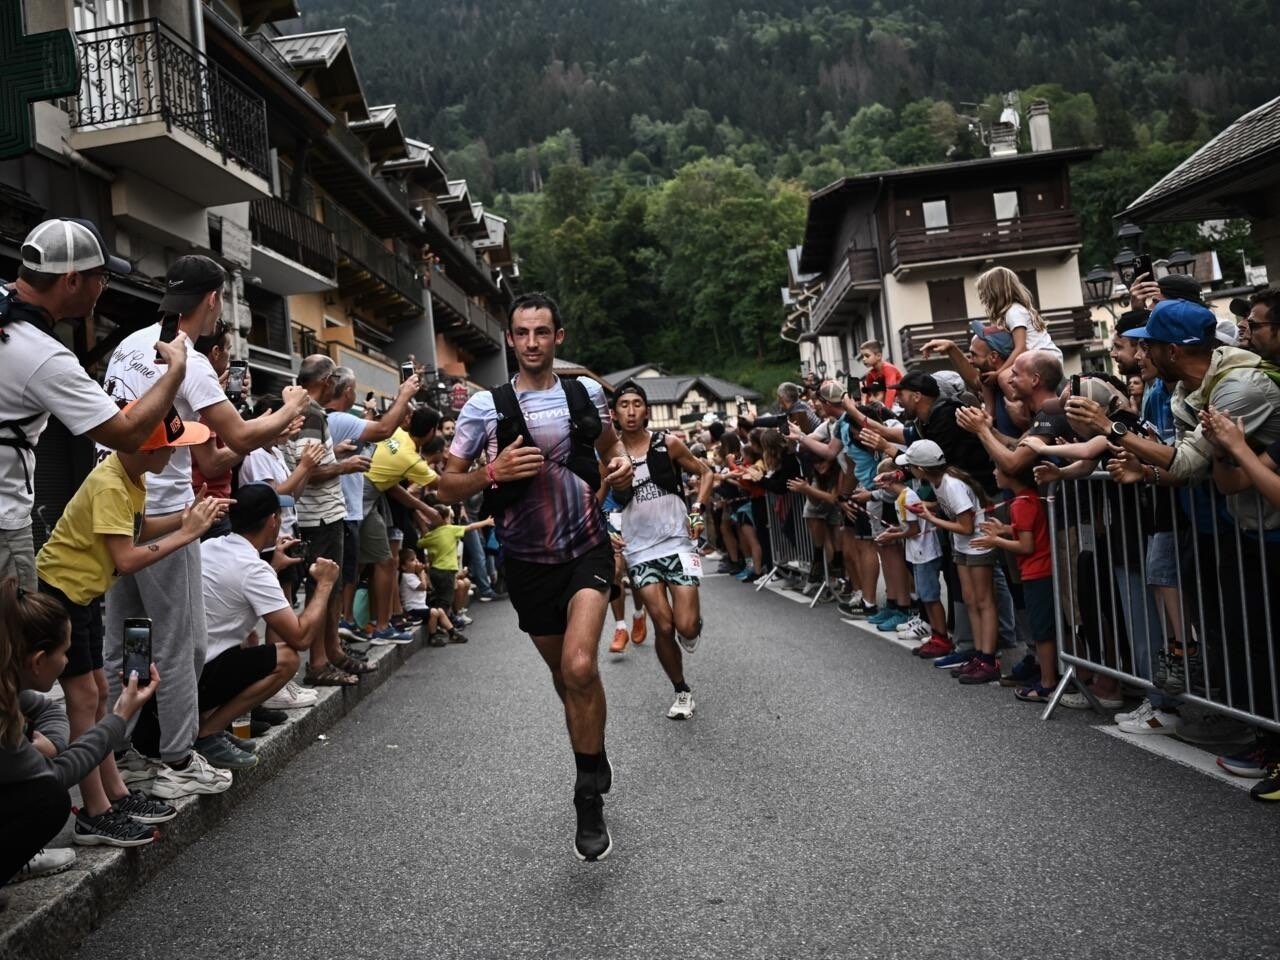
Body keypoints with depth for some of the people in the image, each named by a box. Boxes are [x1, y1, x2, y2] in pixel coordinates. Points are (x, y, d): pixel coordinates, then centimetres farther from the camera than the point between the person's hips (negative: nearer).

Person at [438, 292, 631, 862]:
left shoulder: (586, 393, 0)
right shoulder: (485, 406, -6)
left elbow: (610, 444, 19)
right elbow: (447, 487, -4)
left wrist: (621, 465, -3)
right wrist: (493, 473, -23)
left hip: (587, 547, -1)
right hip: (528, 561, 1)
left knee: (579, 665, -22)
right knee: (562, 673, 16)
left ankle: (590, 798, -5)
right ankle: (596, 765, 43)